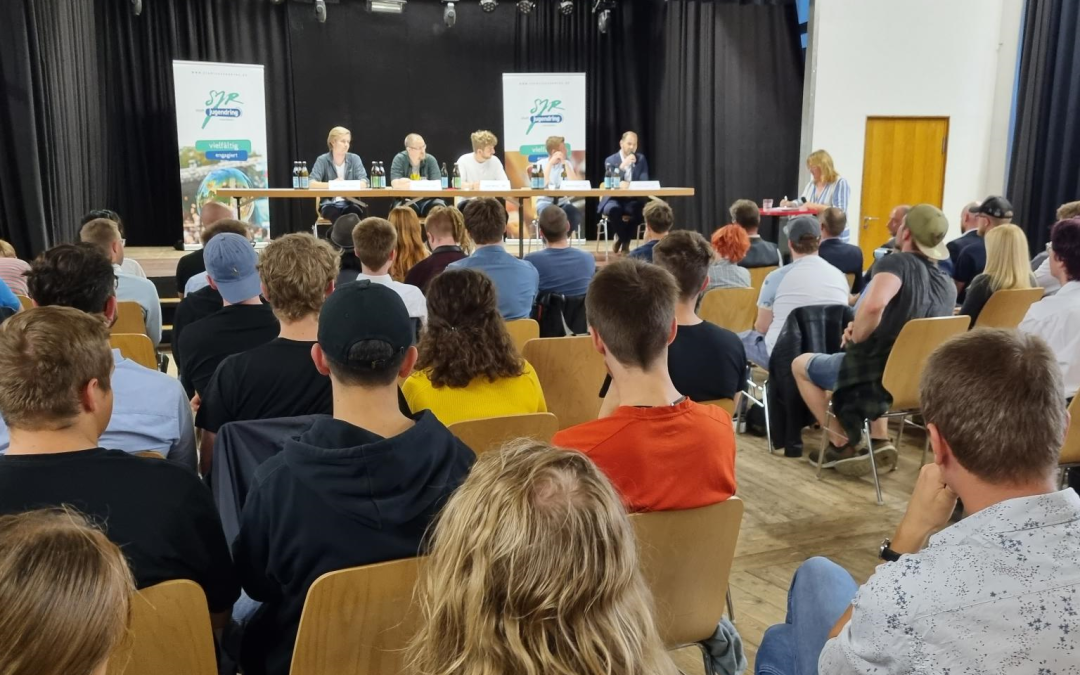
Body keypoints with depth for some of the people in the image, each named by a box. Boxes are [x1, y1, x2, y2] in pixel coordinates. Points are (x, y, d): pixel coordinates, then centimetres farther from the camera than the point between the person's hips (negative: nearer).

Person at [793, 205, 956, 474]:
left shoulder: (897, 263, -18)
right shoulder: (948, 286, 5)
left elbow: (874, 305, -38)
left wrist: (856, 338, -19)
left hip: (877, 375, -7)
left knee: (800, 364, 18)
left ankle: (843, 446, 15)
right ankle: (880, 440, 25)